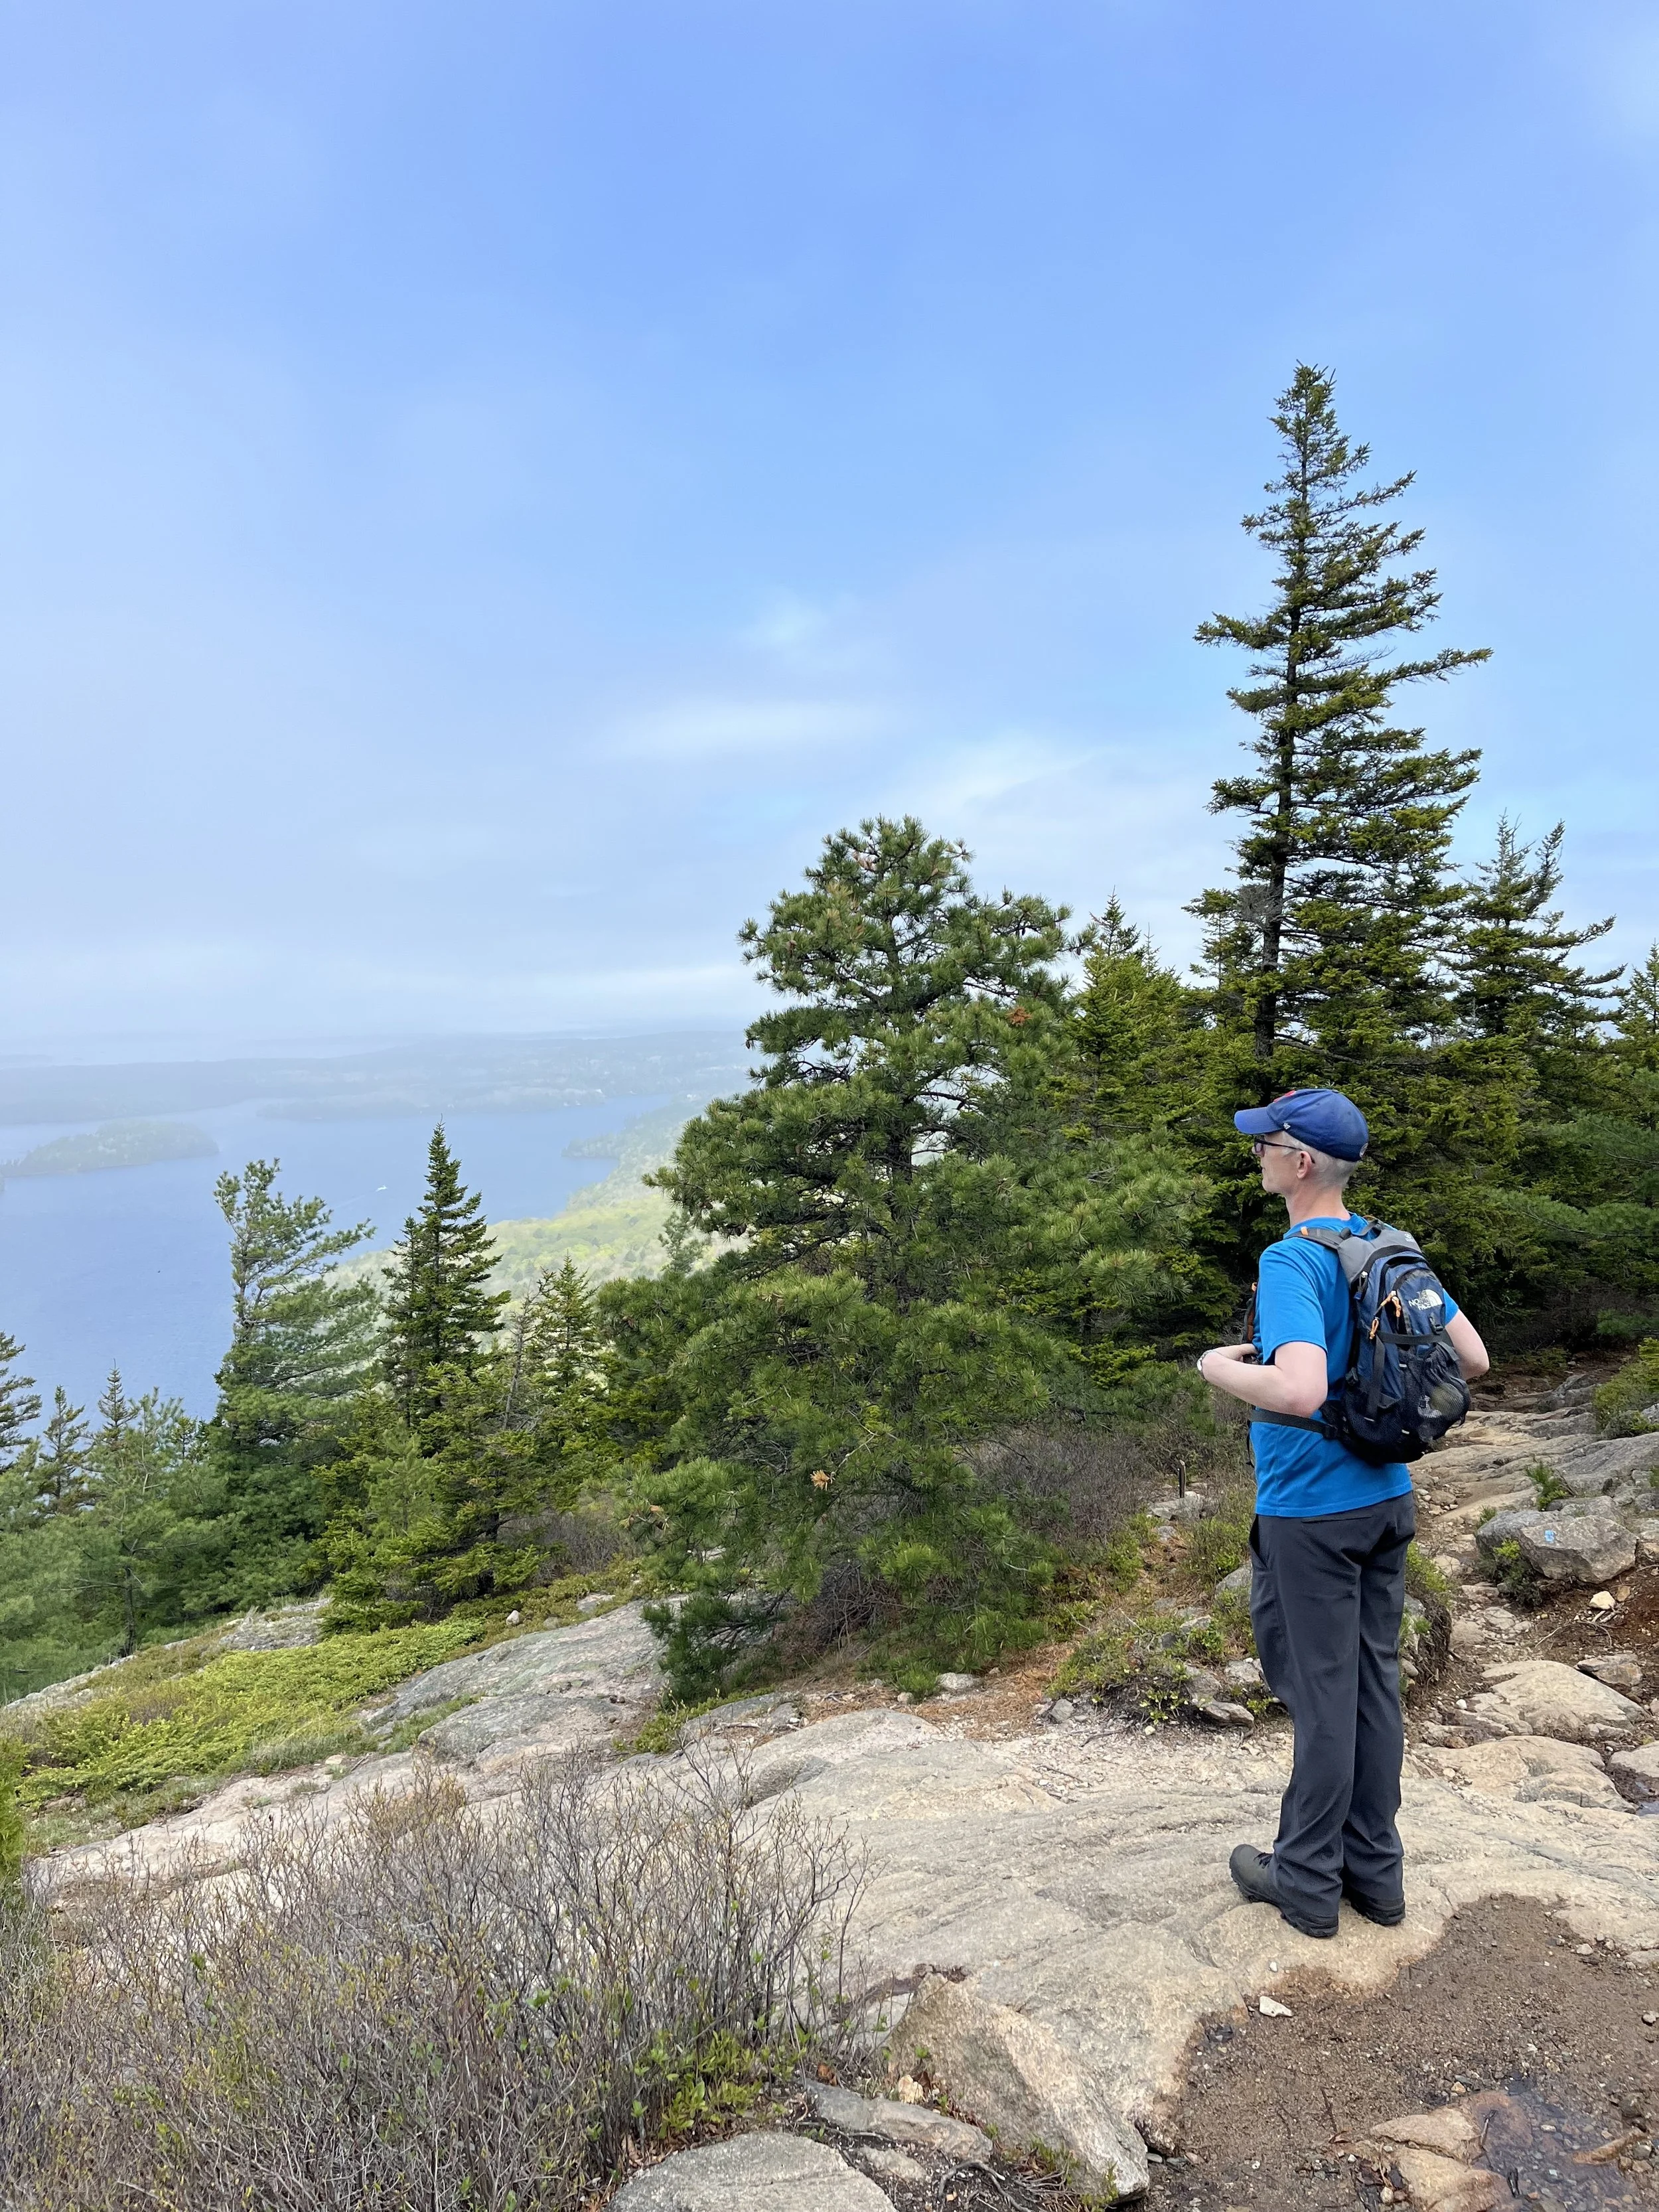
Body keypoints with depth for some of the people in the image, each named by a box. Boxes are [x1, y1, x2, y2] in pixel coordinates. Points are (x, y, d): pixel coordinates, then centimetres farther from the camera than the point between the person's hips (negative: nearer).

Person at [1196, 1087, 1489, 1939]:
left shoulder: (1291, 1263, -23)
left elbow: (1300, 1389, -36)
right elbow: (1472, 1360, 7)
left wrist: (1220, 1367, -18)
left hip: (1311, 1515, -8)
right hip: (1386, 1500, 8)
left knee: (1321, 1693, 5)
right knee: (1375, 1684, 16)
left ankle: (1307, 1880, 22)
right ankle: (1375, 1871, 30)